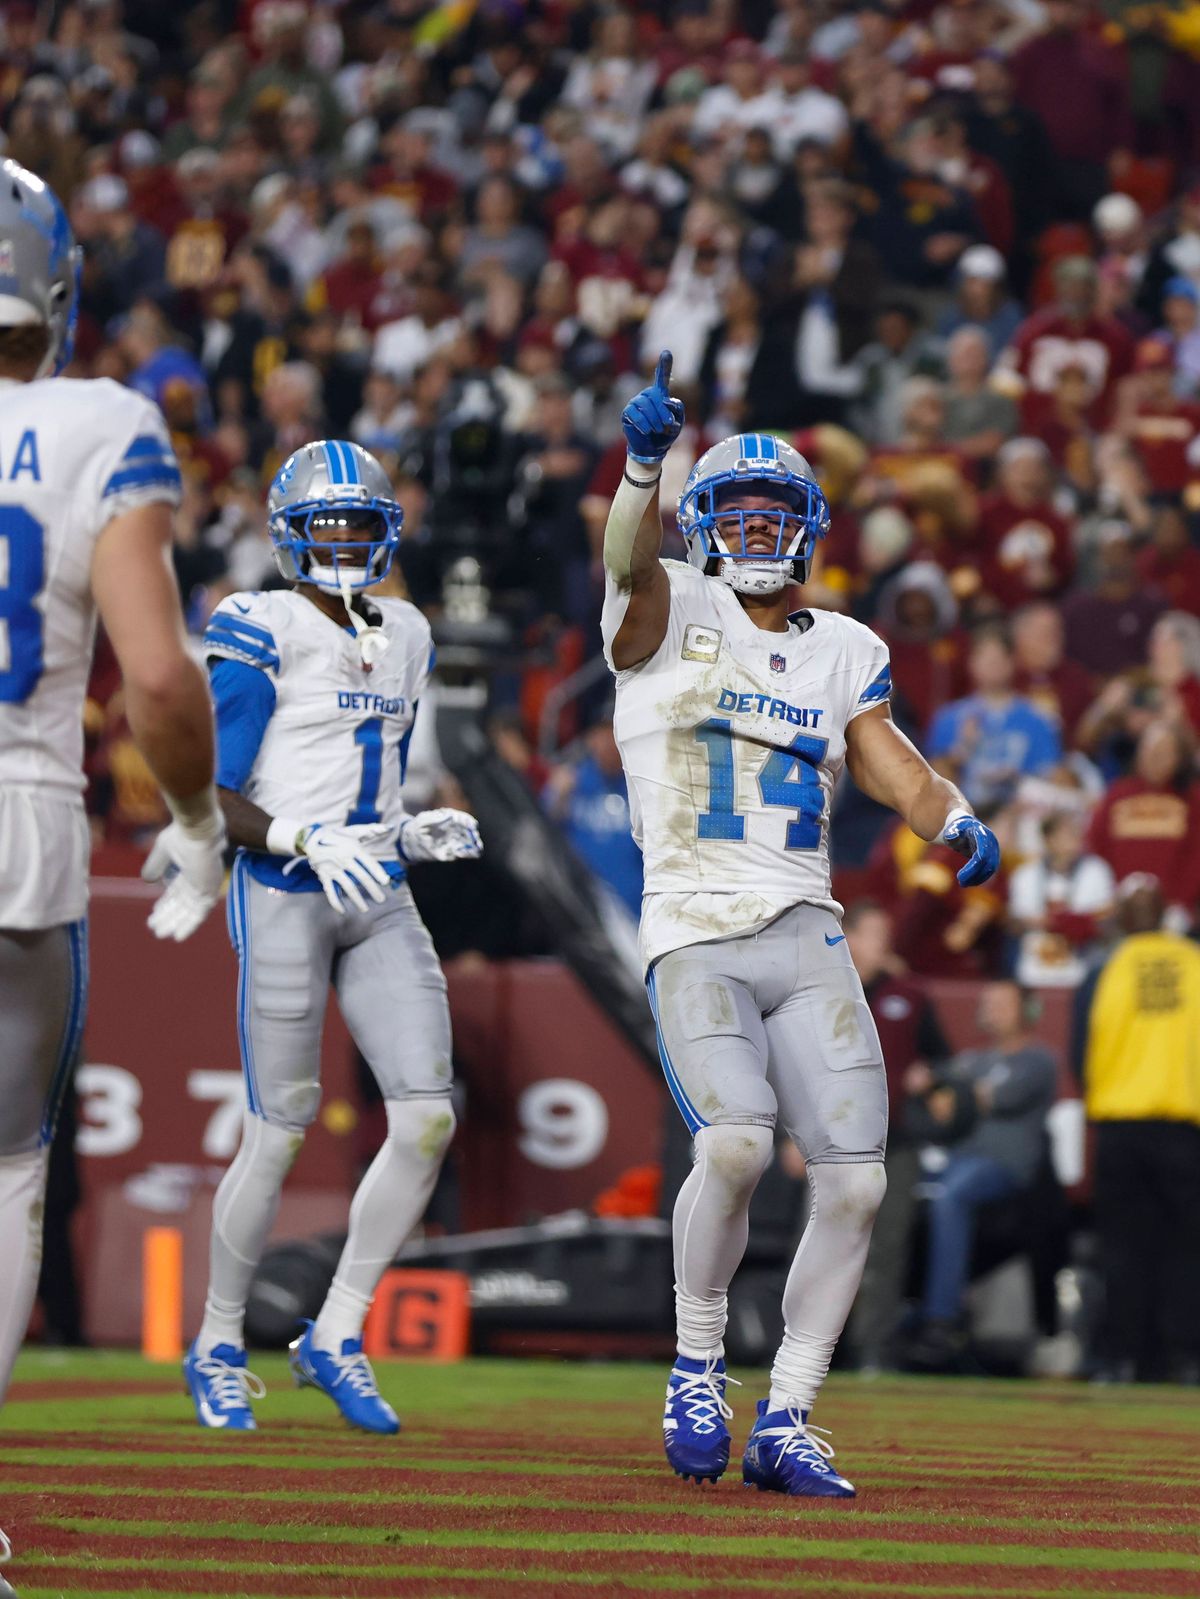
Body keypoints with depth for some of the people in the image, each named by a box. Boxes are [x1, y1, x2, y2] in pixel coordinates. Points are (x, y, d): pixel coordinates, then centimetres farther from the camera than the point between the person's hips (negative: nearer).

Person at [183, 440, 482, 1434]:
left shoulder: (402, 640, 13)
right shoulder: (262, 636, -9)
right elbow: (211, 800, -12)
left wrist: (417, 834, 3)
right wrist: (306, 843, -24)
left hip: (379, 903, 6)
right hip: (284, 898, -6)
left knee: (429, 1120, -5)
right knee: (278, 1136, -1)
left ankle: (336, 1338, 8)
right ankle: (219, 1345, 18)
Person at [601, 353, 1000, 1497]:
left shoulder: (845, 653, 17)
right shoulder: (668, 614, 4)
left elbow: (889, 762, 6)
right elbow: (627, 556, -17)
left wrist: (957, 823, -16)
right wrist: (644, 458, -38)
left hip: (807, 937, 5)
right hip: (695, 939, -5)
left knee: (852, 1182, -5)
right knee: (734, 1141, -26)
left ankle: (785, 1425, 8)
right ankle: (697, 1371, -3)